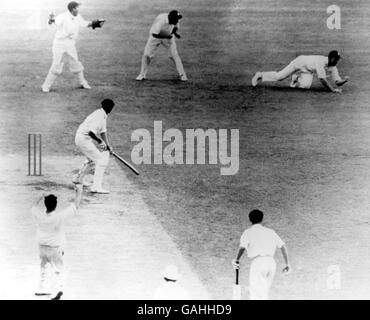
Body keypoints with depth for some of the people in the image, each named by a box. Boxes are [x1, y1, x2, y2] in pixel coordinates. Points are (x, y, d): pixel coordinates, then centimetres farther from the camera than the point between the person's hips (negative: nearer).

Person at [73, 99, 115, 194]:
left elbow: (103, 132, 16)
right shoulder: (99, 117, -22)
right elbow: (91, 132, -31)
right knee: (101, 160, -13)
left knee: (92, 159, 27)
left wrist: (107, 145, 7)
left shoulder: (103, 115, 11)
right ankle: (96, 186, -18)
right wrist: (100, 141, -21)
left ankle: (78, 179, 40)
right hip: (83, 139, -10)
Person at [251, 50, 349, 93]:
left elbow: (337, 82, -19)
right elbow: (322, 79, -47)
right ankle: (261, 76, 24)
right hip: (300, 62, -6)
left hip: (308, 71, 6)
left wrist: (343, 80, -40)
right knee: (279, 76, -2)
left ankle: (296, 78, 18)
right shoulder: (321, 62, -41)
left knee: (306, 86, -18)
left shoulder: (333, 65, -19)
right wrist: (333, 90, -52)